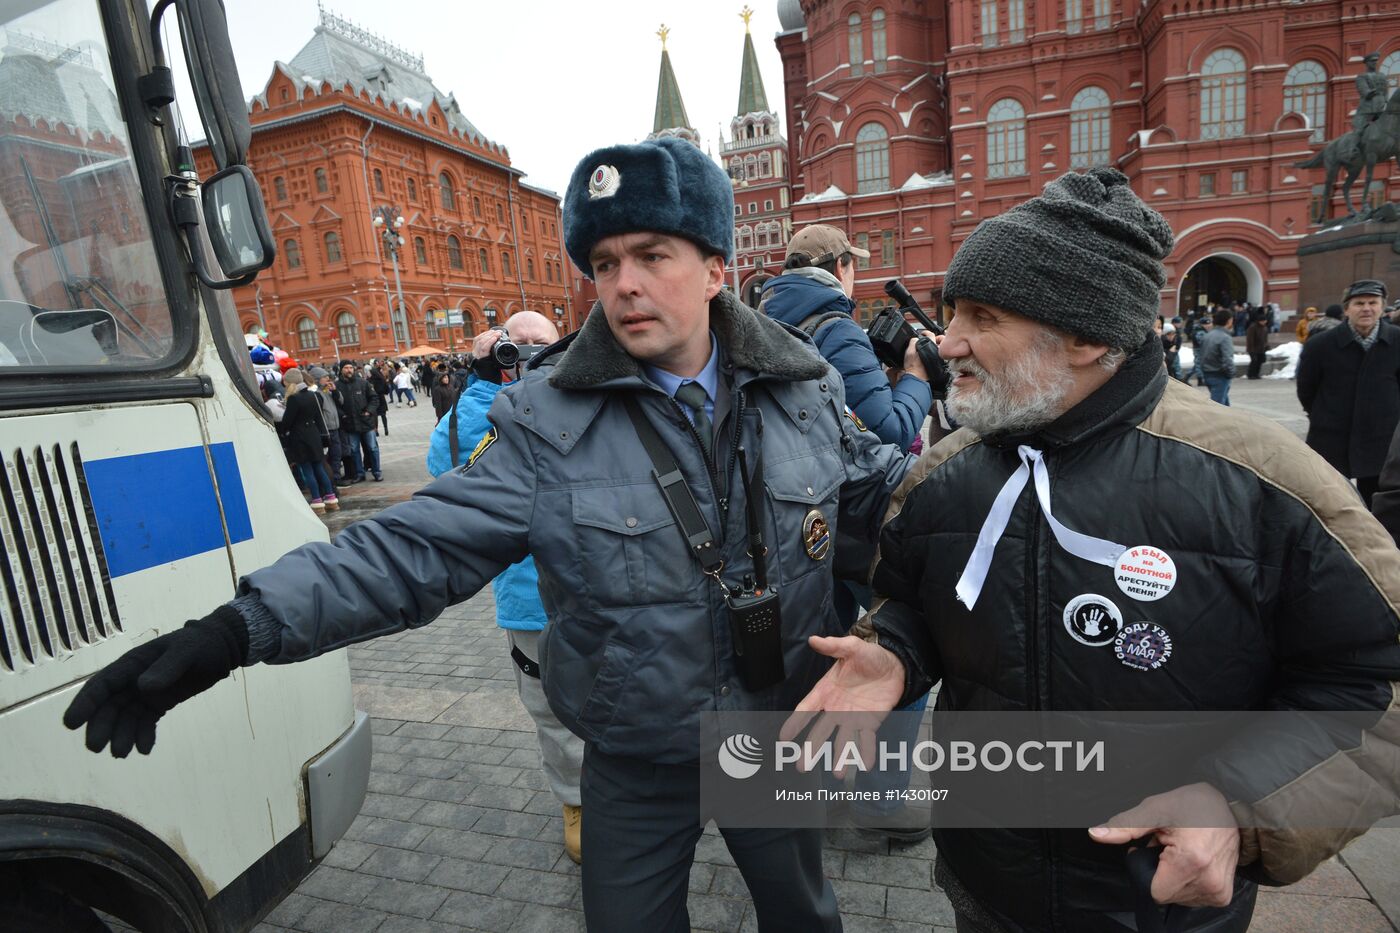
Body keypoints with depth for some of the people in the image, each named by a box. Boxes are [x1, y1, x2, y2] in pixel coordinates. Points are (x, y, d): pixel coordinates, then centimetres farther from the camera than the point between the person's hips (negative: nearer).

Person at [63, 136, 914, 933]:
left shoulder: (805, 387, -9)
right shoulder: (550, 419, -18)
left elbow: (876, 488, 6)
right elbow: (419, 546, -20)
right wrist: (241, 627, -26)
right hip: (634, 763, -1)